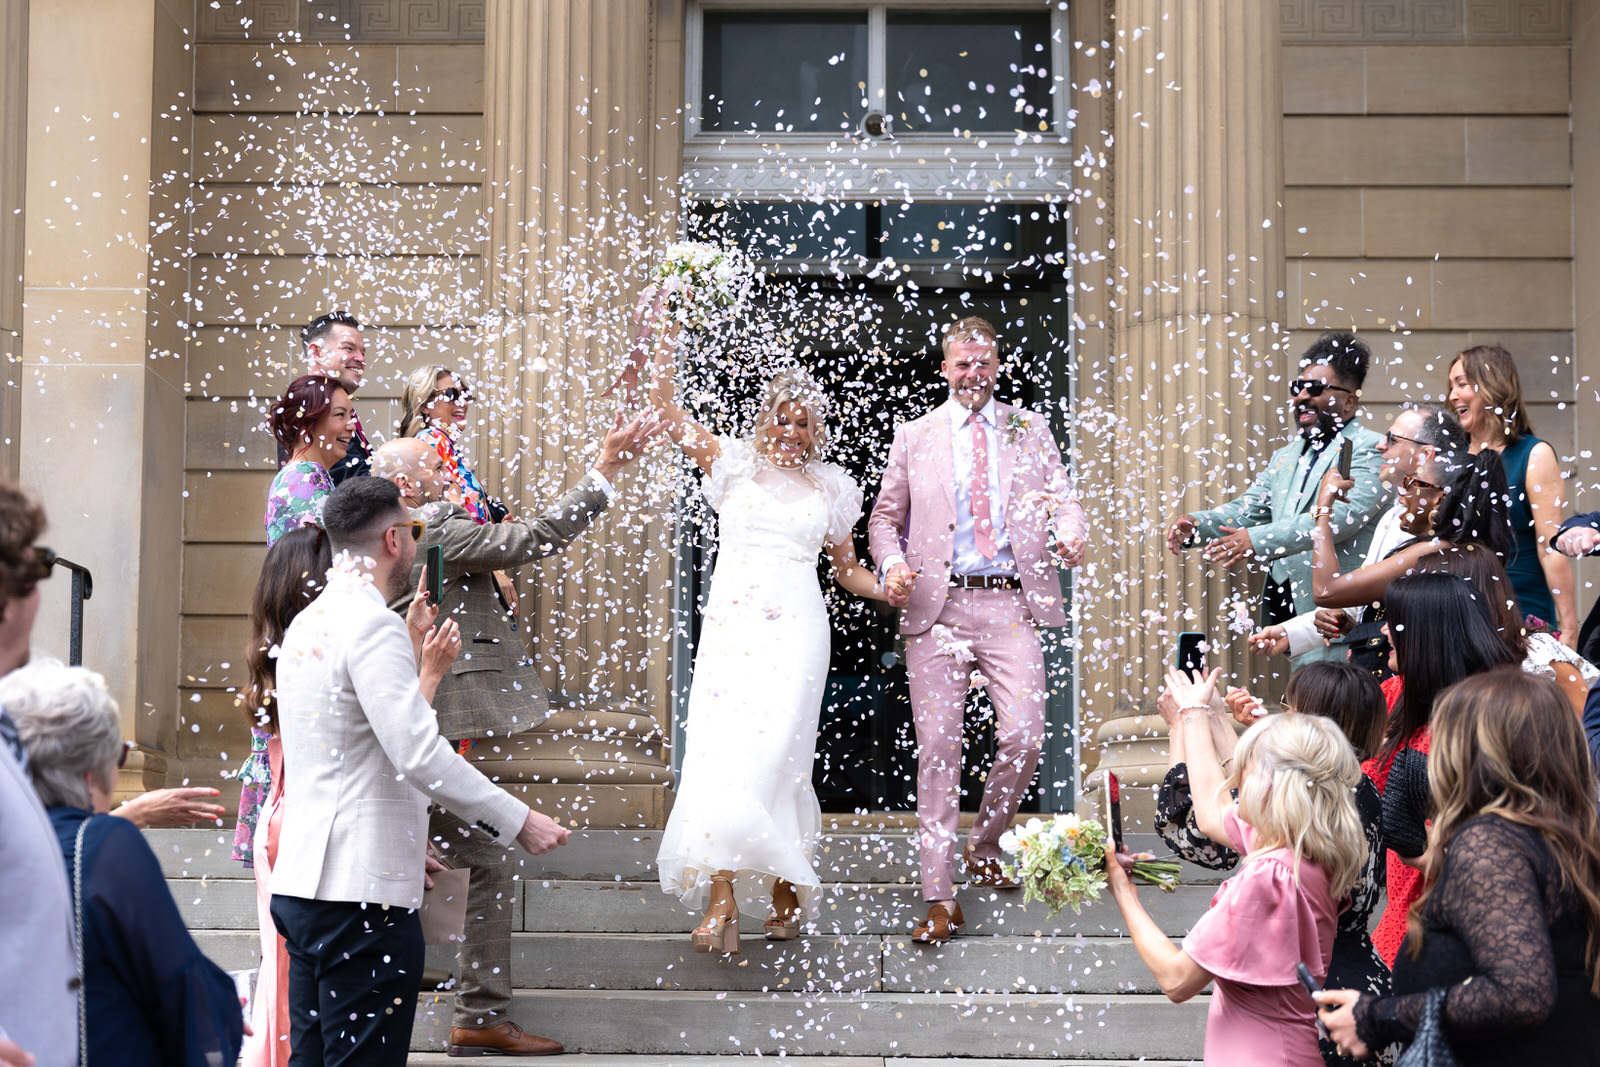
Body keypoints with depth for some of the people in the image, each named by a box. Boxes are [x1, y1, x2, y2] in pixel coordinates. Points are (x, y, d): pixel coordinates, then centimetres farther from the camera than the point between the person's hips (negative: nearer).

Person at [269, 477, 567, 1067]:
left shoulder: (306, 623, 16)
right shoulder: (373, 626, -13)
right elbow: (420, 756, -21)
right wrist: (520, 821, -14)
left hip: (301, 881, 10)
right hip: (361, 892, -10)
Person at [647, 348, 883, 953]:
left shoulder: (830, 488, 16)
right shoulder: (735, 464, 12)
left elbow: (847, 570, 21)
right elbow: (666, 411, 5)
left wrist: (889, 589, 2)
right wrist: (666, 344, -5)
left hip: (795, 630, 0)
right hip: (730, 625, 0)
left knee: (774, 752, -11)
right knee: (718, 750, -12)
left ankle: (786, 889, 2)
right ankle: (722, 898, -14)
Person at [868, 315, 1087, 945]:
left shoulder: (1030, 431, 14)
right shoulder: (914, 436, 13)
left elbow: (1063, 500, 9)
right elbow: (885, 517, 15)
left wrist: (1069, 535, -14)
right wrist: (891, 565, -6)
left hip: (1010, 604, 1)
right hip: (937, 608, -1)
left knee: (1023, 737, -10)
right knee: (938, 746, -4)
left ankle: (983, 847, 20)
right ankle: (940, 900, 0)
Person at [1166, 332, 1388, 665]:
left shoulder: (1369, 449, -5)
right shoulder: (1285, 457, 23)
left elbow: (1342, 515, -19)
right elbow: (1248, 509, 17)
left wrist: (1259, 540, -28)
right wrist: (1198, 523, -6)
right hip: (1282, 606, 7)